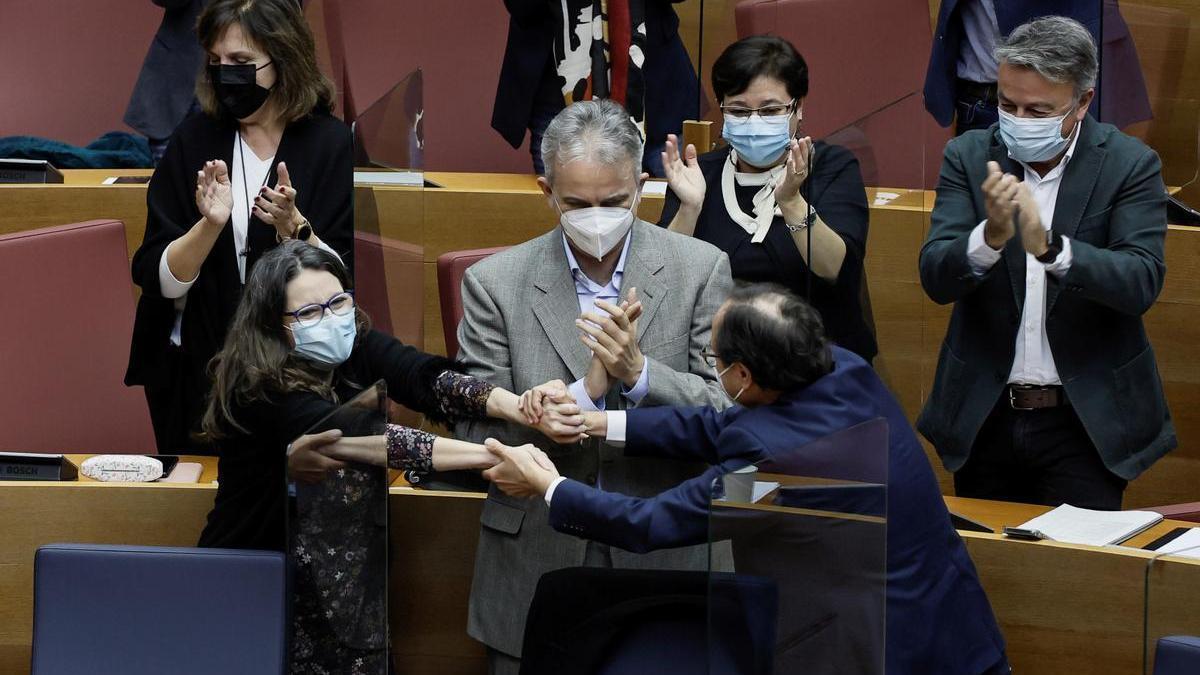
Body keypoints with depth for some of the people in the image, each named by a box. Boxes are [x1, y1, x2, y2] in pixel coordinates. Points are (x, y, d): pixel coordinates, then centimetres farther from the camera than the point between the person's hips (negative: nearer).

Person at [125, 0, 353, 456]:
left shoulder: (333, 144, -7)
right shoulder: (195, 140, -2)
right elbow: (158, 278, -7)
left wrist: (292, 227, -26)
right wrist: (210, 225, -23)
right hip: (198, 379, 2)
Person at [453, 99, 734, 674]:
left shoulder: (700, 270, -3)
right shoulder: (494, 282, -3)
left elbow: (730, 414, -6)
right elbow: (472, 433, -8)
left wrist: (638, 373, -23)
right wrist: (585, 390, -22)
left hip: (662, 561, 0)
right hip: (536, 572, 0)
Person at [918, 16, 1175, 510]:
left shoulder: (1131, 166, -5)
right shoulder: (970, 157, 1)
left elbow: (1141, 283, -18)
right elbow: (936, 279, -9)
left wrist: (1049, 247, -34)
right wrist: (991, 235, -30)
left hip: (1084, 423, -2)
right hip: (985, 416, 2)